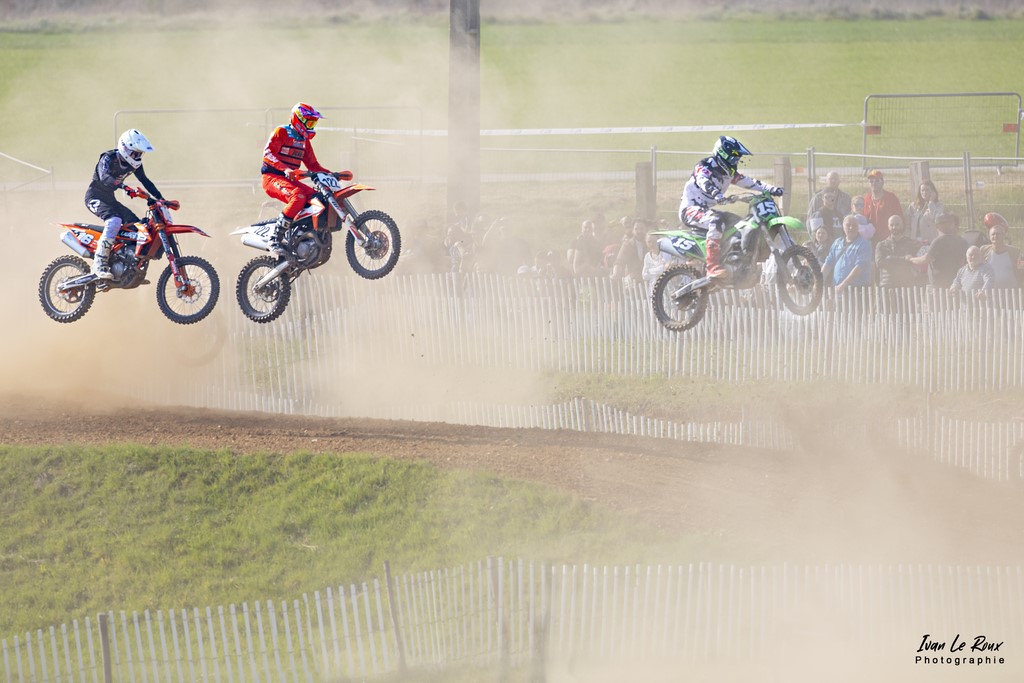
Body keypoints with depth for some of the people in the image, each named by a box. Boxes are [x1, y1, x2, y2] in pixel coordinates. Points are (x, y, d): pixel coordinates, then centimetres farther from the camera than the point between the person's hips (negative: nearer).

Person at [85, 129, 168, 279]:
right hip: (95, 197, -8)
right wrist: (124, 187, -54)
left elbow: (145, 181, 10)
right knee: (114, 221, -32)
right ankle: (99, 265, -37)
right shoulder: (108, 159, -23)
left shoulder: (134, 163, 0)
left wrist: (160, 198, -1)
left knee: (136, 225, 0)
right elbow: (105, 177, -40)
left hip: (109, 198, 8)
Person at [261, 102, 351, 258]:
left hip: (291, 180, 8)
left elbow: (312, 165, 24)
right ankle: (274, 240, -38)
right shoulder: (281, 132, -5)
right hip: (272, 177, -8)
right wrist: (285, 169, -34)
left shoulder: (304, 140, 20)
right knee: (298, 196, -35)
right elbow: (268, 153, -19)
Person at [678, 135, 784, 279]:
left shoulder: (729, 172, 13)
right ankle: (713, 267, -45)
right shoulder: (706, 166, -14)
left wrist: (771, 189, 0)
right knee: (716, 221, -37)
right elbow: (703, 181, -35)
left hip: (707, 210, 10)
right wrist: (716, 193, -55)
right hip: (691, 209, -10)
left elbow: (748, 182, 13)